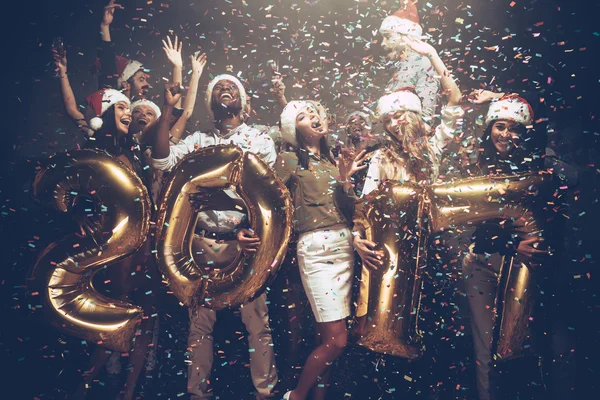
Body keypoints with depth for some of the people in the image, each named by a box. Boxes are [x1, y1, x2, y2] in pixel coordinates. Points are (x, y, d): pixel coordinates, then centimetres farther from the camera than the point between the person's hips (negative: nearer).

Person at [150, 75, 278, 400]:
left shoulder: (260, 140, 8)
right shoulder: (198, 140, 14)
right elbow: (162, 161, -3)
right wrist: (168, 108, -3)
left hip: (247, 241, -2)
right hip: (204, 242, 2)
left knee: (257, 321, -3)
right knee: (200, 322, 8)